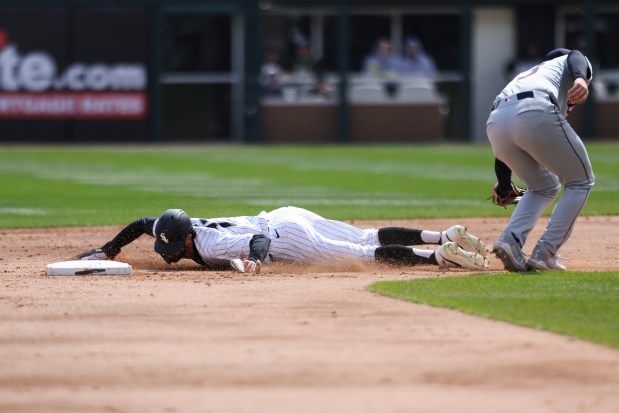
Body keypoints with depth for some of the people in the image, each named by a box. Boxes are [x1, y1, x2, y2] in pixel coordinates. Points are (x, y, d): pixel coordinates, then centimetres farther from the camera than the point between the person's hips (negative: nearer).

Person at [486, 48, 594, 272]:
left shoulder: (525, 75, 42)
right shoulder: (567, 60, 31)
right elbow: (576, 60, 2)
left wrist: (504, 187, 46)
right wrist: (580, 80, -19)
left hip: (495, 123, 6)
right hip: (535, 113, -6)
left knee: (545, 187, 26)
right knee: (580, 181, 14)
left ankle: (509, 241, 3)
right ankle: (544, 253, 2)